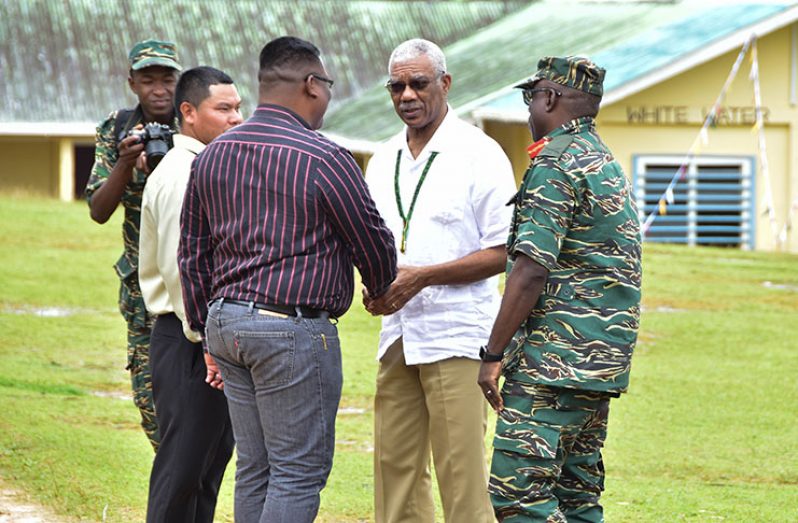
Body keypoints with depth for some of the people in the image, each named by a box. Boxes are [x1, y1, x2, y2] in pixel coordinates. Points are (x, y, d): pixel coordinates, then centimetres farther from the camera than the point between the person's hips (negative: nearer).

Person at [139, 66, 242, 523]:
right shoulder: (180, 174, -14)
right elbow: (178, 266, -20)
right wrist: (206, 341, -20)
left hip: (216, 338, 10)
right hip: (188, 341, -10)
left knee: (213, 458, 12)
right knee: (183, 465, -8)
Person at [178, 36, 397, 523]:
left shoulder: (213, 155, 10)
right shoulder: (323, 159, -12)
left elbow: (192, 254, 15)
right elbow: (374, 241, -1)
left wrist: (208, 329, 22)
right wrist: (382, 291, 21)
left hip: (227, 320, 7)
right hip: (294, 328, -7)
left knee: (254, 468, 11)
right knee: (301, 470, -4)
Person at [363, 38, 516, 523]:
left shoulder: (480, 155, -5)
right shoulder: (383, 161, 15)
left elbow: (502, 252, -9)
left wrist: (422, 277, -16)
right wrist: (375, 286, 1)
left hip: (456, 335, -7)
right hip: (398, 334, 7)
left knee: (462, 474, -8)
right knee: (395, 466, 6)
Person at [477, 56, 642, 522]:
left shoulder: (556, 164, -11)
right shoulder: (610, 166, 20)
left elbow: (532, 270, -18)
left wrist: (494, 354, -14)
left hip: (555, 359, -10)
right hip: (604, 358, 10)